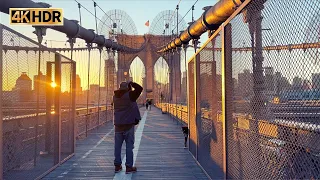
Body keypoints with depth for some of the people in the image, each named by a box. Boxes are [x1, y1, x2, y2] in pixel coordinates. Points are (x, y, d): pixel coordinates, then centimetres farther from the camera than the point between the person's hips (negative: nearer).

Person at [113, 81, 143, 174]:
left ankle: (117, 166, 15)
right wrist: (131, 83, 4)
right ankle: (129, 167, 3)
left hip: (118, 124, 5)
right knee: (129, 146, 1)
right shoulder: (129, 95, -10)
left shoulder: (115, 96, 7)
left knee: (117, 145, 9)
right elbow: (140, 88, -9)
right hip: (128, 124, -5)